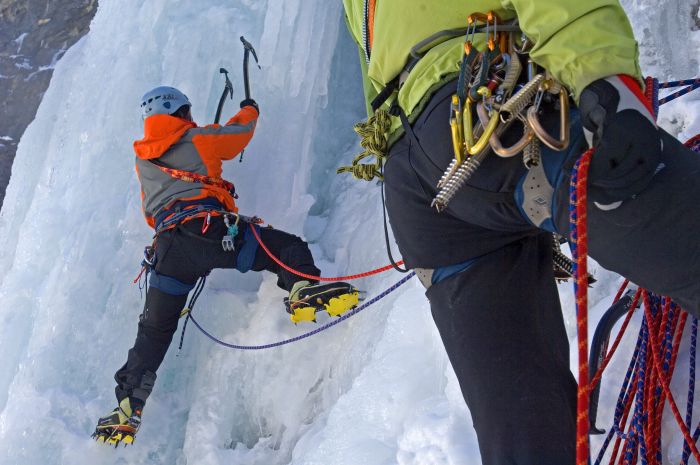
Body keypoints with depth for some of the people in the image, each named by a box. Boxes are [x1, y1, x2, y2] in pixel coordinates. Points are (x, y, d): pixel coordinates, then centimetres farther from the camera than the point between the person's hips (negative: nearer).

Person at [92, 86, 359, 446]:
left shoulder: (142, 159, 27)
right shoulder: (198, 138, 13)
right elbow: (241, 131, 30)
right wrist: (249, 109, 51)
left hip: (167, 247, 5)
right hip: (210, 230, -5)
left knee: (153, 332, 14)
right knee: (287, 248, -2)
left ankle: (128, 407, 12)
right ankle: (302, 287, -33)